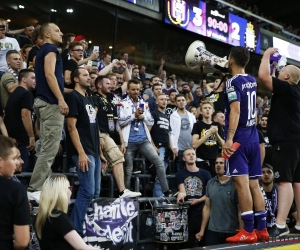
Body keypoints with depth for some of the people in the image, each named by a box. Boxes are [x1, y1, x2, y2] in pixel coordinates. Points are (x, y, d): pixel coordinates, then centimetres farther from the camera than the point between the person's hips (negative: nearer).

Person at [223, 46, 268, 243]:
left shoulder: (233, 82, -10)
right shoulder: (252, 81, 13)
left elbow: (235, 111, -22)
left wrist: (229, 138, -27)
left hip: (239, 137, -8)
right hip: (253, 137, 8)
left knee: (241, 183, -9)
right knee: (254, 184, 10)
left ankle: (248, 231, -9)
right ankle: (262, 229, 11)